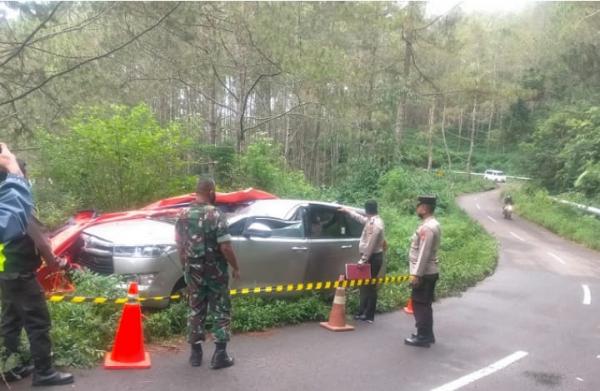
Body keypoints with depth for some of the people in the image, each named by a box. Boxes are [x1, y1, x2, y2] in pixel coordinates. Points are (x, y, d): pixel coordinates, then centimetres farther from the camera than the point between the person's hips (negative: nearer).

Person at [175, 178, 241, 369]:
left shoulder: (183, 216, 2)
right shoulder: (215, 215, -16)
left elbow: (180, 247, 9)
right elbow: (225, 248, -19)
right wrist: (235, 268, -6)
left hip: (193, 272, 5)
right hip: (215, 272, -5)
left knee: (196, 311, 15)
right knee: (221, 312, 6)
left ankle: (196, 352, 21)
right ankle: (220, 355, 6)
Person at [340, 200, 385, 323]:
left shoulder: (374, 224, -22)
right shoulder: (373, 220, 10)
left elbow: (370, 245, -25)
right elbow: (360, 218, 30)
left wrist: (363, 260, -22)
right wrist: (347, 210, 38)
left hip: (372, 258, -10)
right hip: (373, 256, 10)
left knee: (369, 286, -4)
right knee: (366, 285, 13)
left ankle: (369, 316, 3)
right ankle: (363, 312, 20)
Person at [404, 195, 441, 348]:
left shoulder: (427, 228, -20)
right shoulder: (432, 225, 12)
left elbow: (424, 254, -23)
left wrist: (416, 274, -22)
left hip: (424, 273, -10)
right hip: (429, 272, 10)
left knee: (420, 304, -2)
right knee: (425, 304, 16)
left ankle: (423, 337, 5)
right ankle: (427, 335, 25)